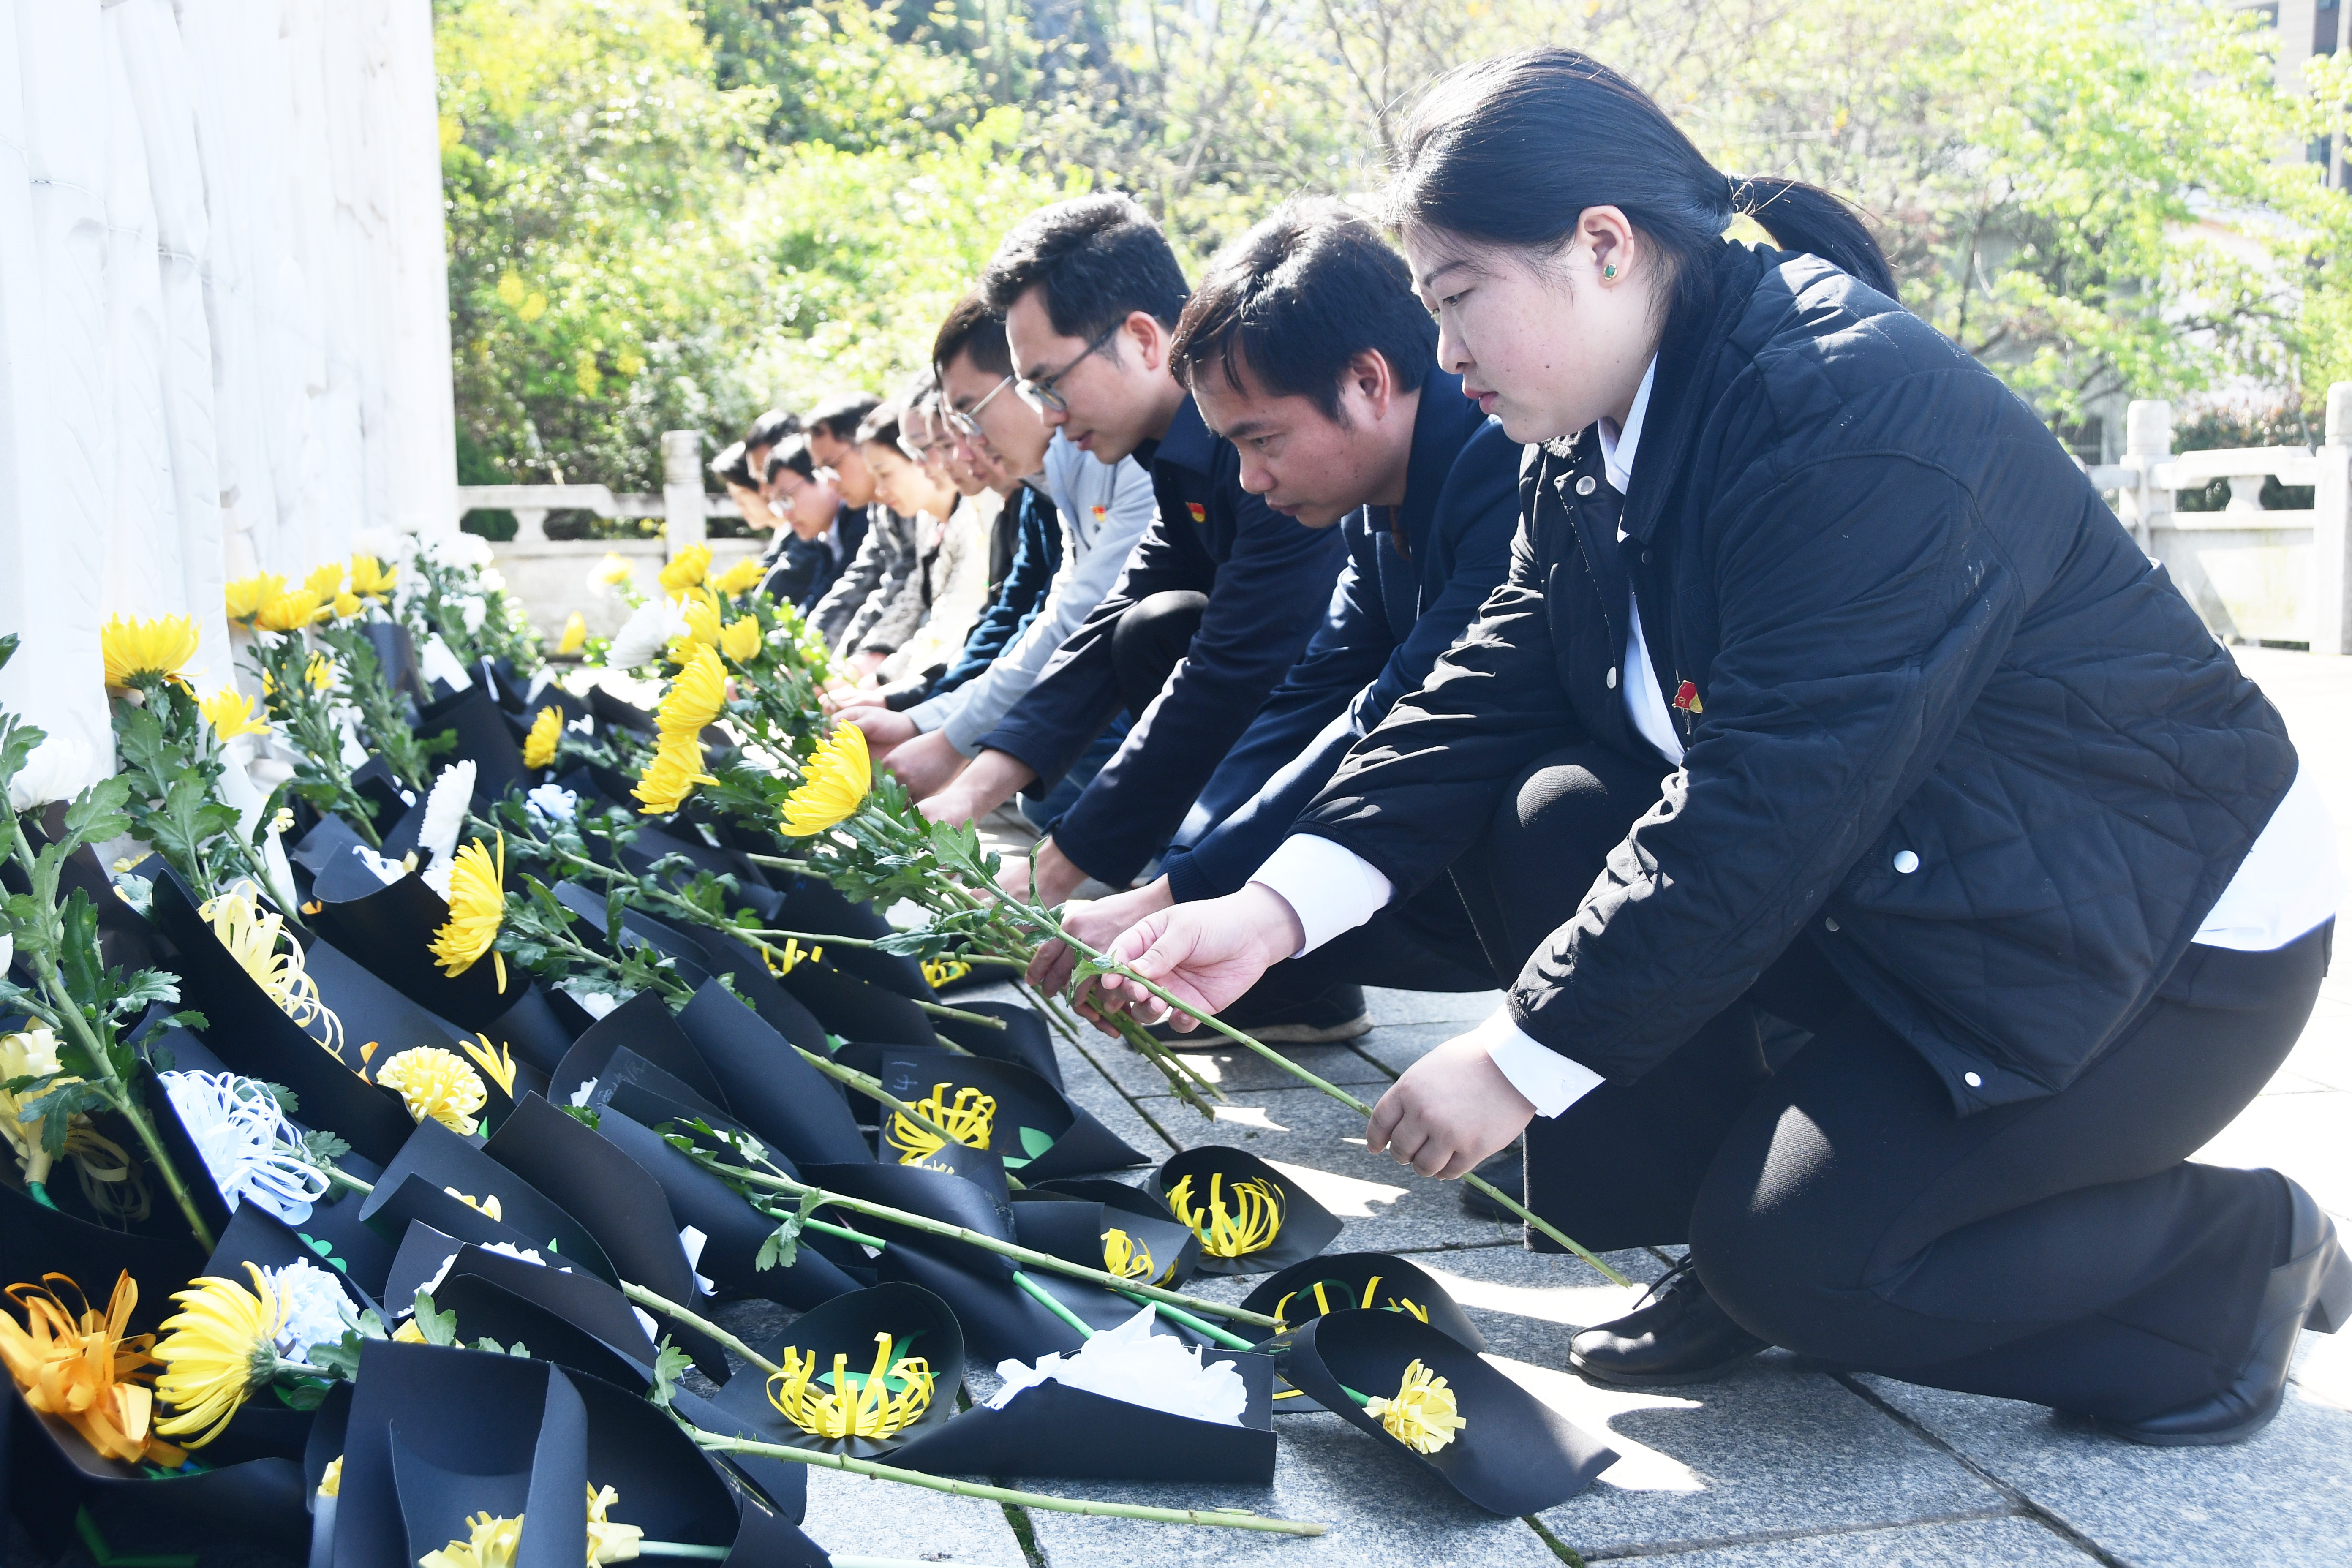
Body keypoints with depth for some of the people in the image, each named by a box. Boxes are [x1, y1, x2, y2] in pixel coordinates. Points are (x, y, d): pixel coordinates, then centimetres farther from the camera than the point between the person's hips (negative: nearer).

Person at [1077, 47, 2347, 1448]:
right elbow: (1490, 699, -5)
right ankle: (1729, 1244, 4)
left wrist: (1523, 1059, -25)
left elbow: (1770, 806, -31)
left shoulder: (1861, 414, -28)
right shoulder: (1600, 451, 1)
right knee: (1544, 823, -9)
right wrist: (1278, 906, -17)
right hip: (1893, 895, 8)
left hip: (2162, 936, -8)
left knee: (1798, 1259, -19)